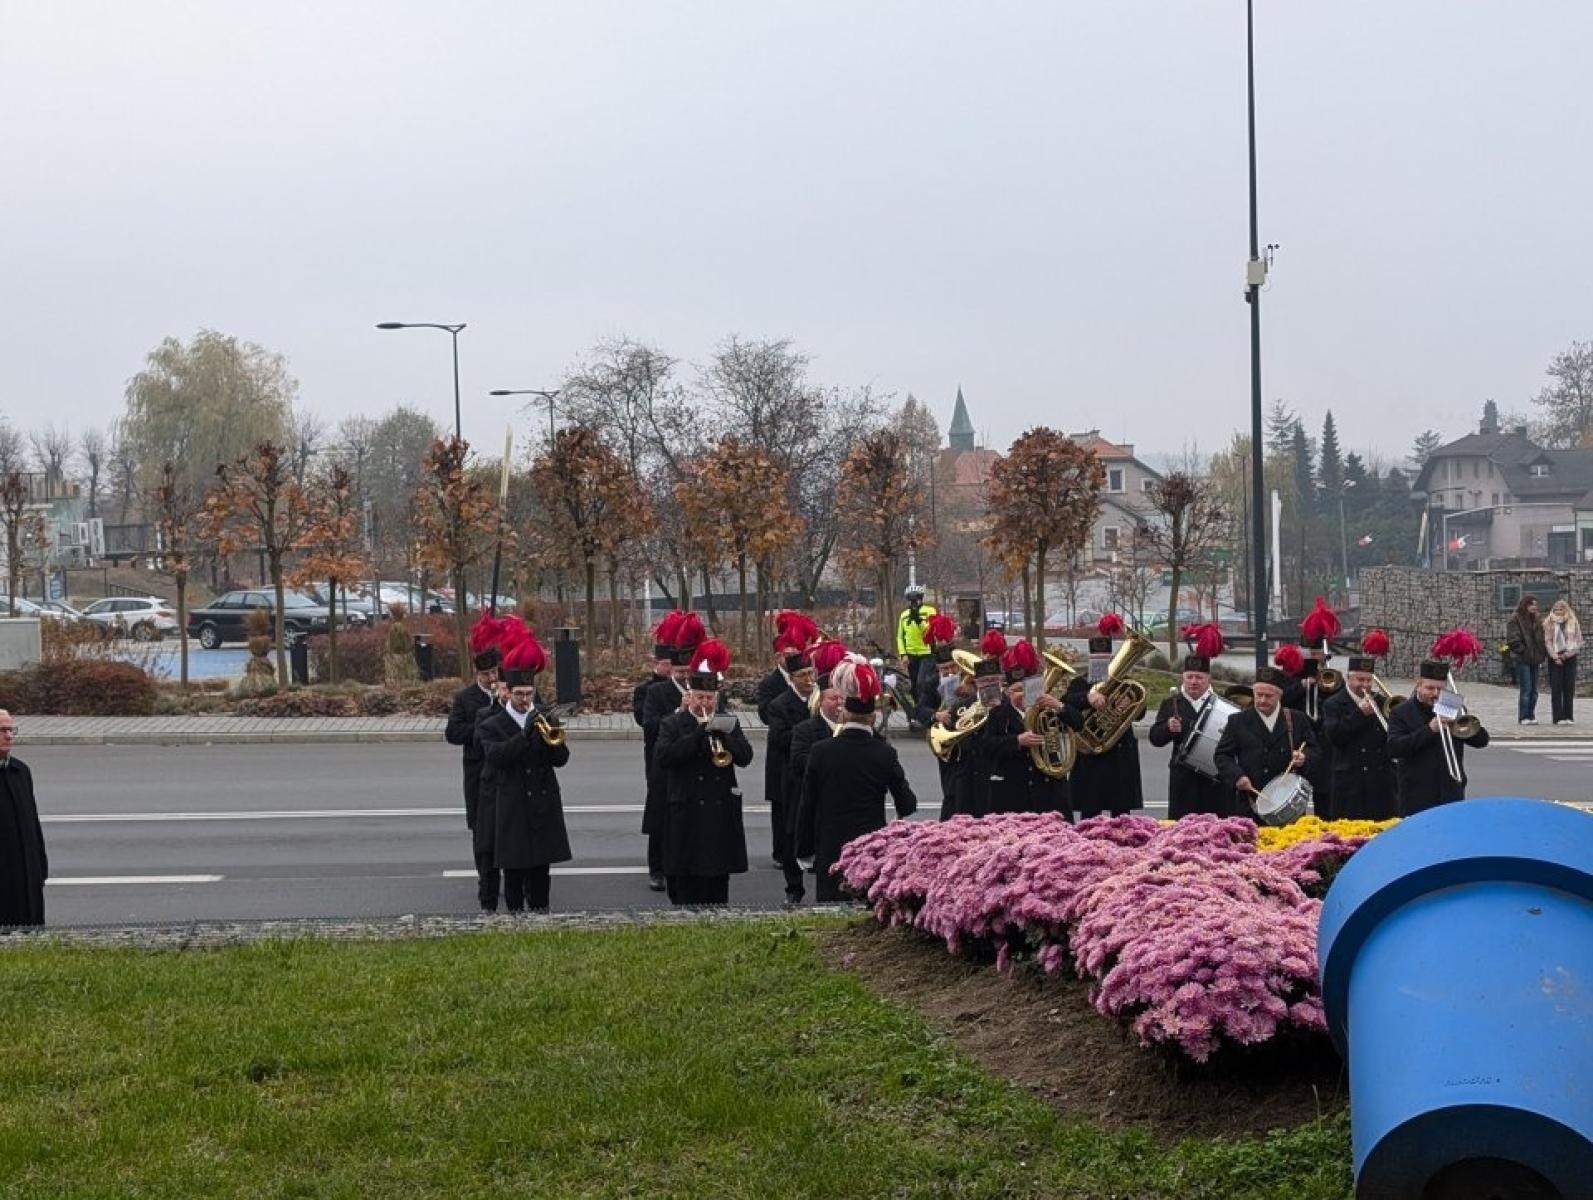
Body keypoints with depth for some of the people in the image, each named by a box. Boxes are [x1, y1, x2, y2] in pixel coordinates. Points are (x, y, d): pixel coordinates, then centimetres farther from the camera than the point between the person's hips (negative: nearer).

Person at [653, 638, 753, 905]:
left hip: (721, 812, 2)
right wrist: (699, 733, -20)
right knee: (686, 885, 0)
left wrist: (723, 734, -18)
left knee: (718, 883, 6)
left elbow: (746, 757, -1)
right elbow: (663, 757, -15)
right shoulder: (672, 724, 2)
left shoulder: (729, 722, 10)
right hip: (685, 815, -2)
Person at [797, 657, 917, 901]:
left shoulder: (821, 752, -6)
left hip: (831, 853, 0)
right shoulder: (884, 754, -7)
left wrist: (805, 850, 10)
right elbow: (907, 806, 0)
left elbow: (807, 806, 0)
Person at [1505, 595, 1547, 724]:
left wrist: (1542, 654, 11)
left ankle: (1531, 716, 13)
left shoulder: (1536, 620, 17)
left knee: (1534, 690, 8)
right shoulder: (1515, 619, -6)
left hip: (1534, 660, 7)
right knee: (1526, 690, -9)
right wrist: (1522, 651, -15)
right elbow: (1512, 639, -12)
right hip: (1522, 660, -7)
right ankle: (1523, 717, -5)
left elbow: (1541, 638, 22)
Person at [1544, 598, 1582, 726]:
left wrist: (1567, 654, -8)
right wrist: (1555, 657, -12)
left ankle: (1568, 716, 5)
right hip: (1555, 659, -1)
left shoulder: (1574, 622, 6)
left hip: (1570, 658, 1)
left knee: (1570, 688, 0)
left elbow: (1578, 640, 3)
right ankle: (1558, 717, -6)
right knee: (1556, 688, -5)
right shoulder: (1549, 623, 3)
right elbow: (1547, 641, -2)